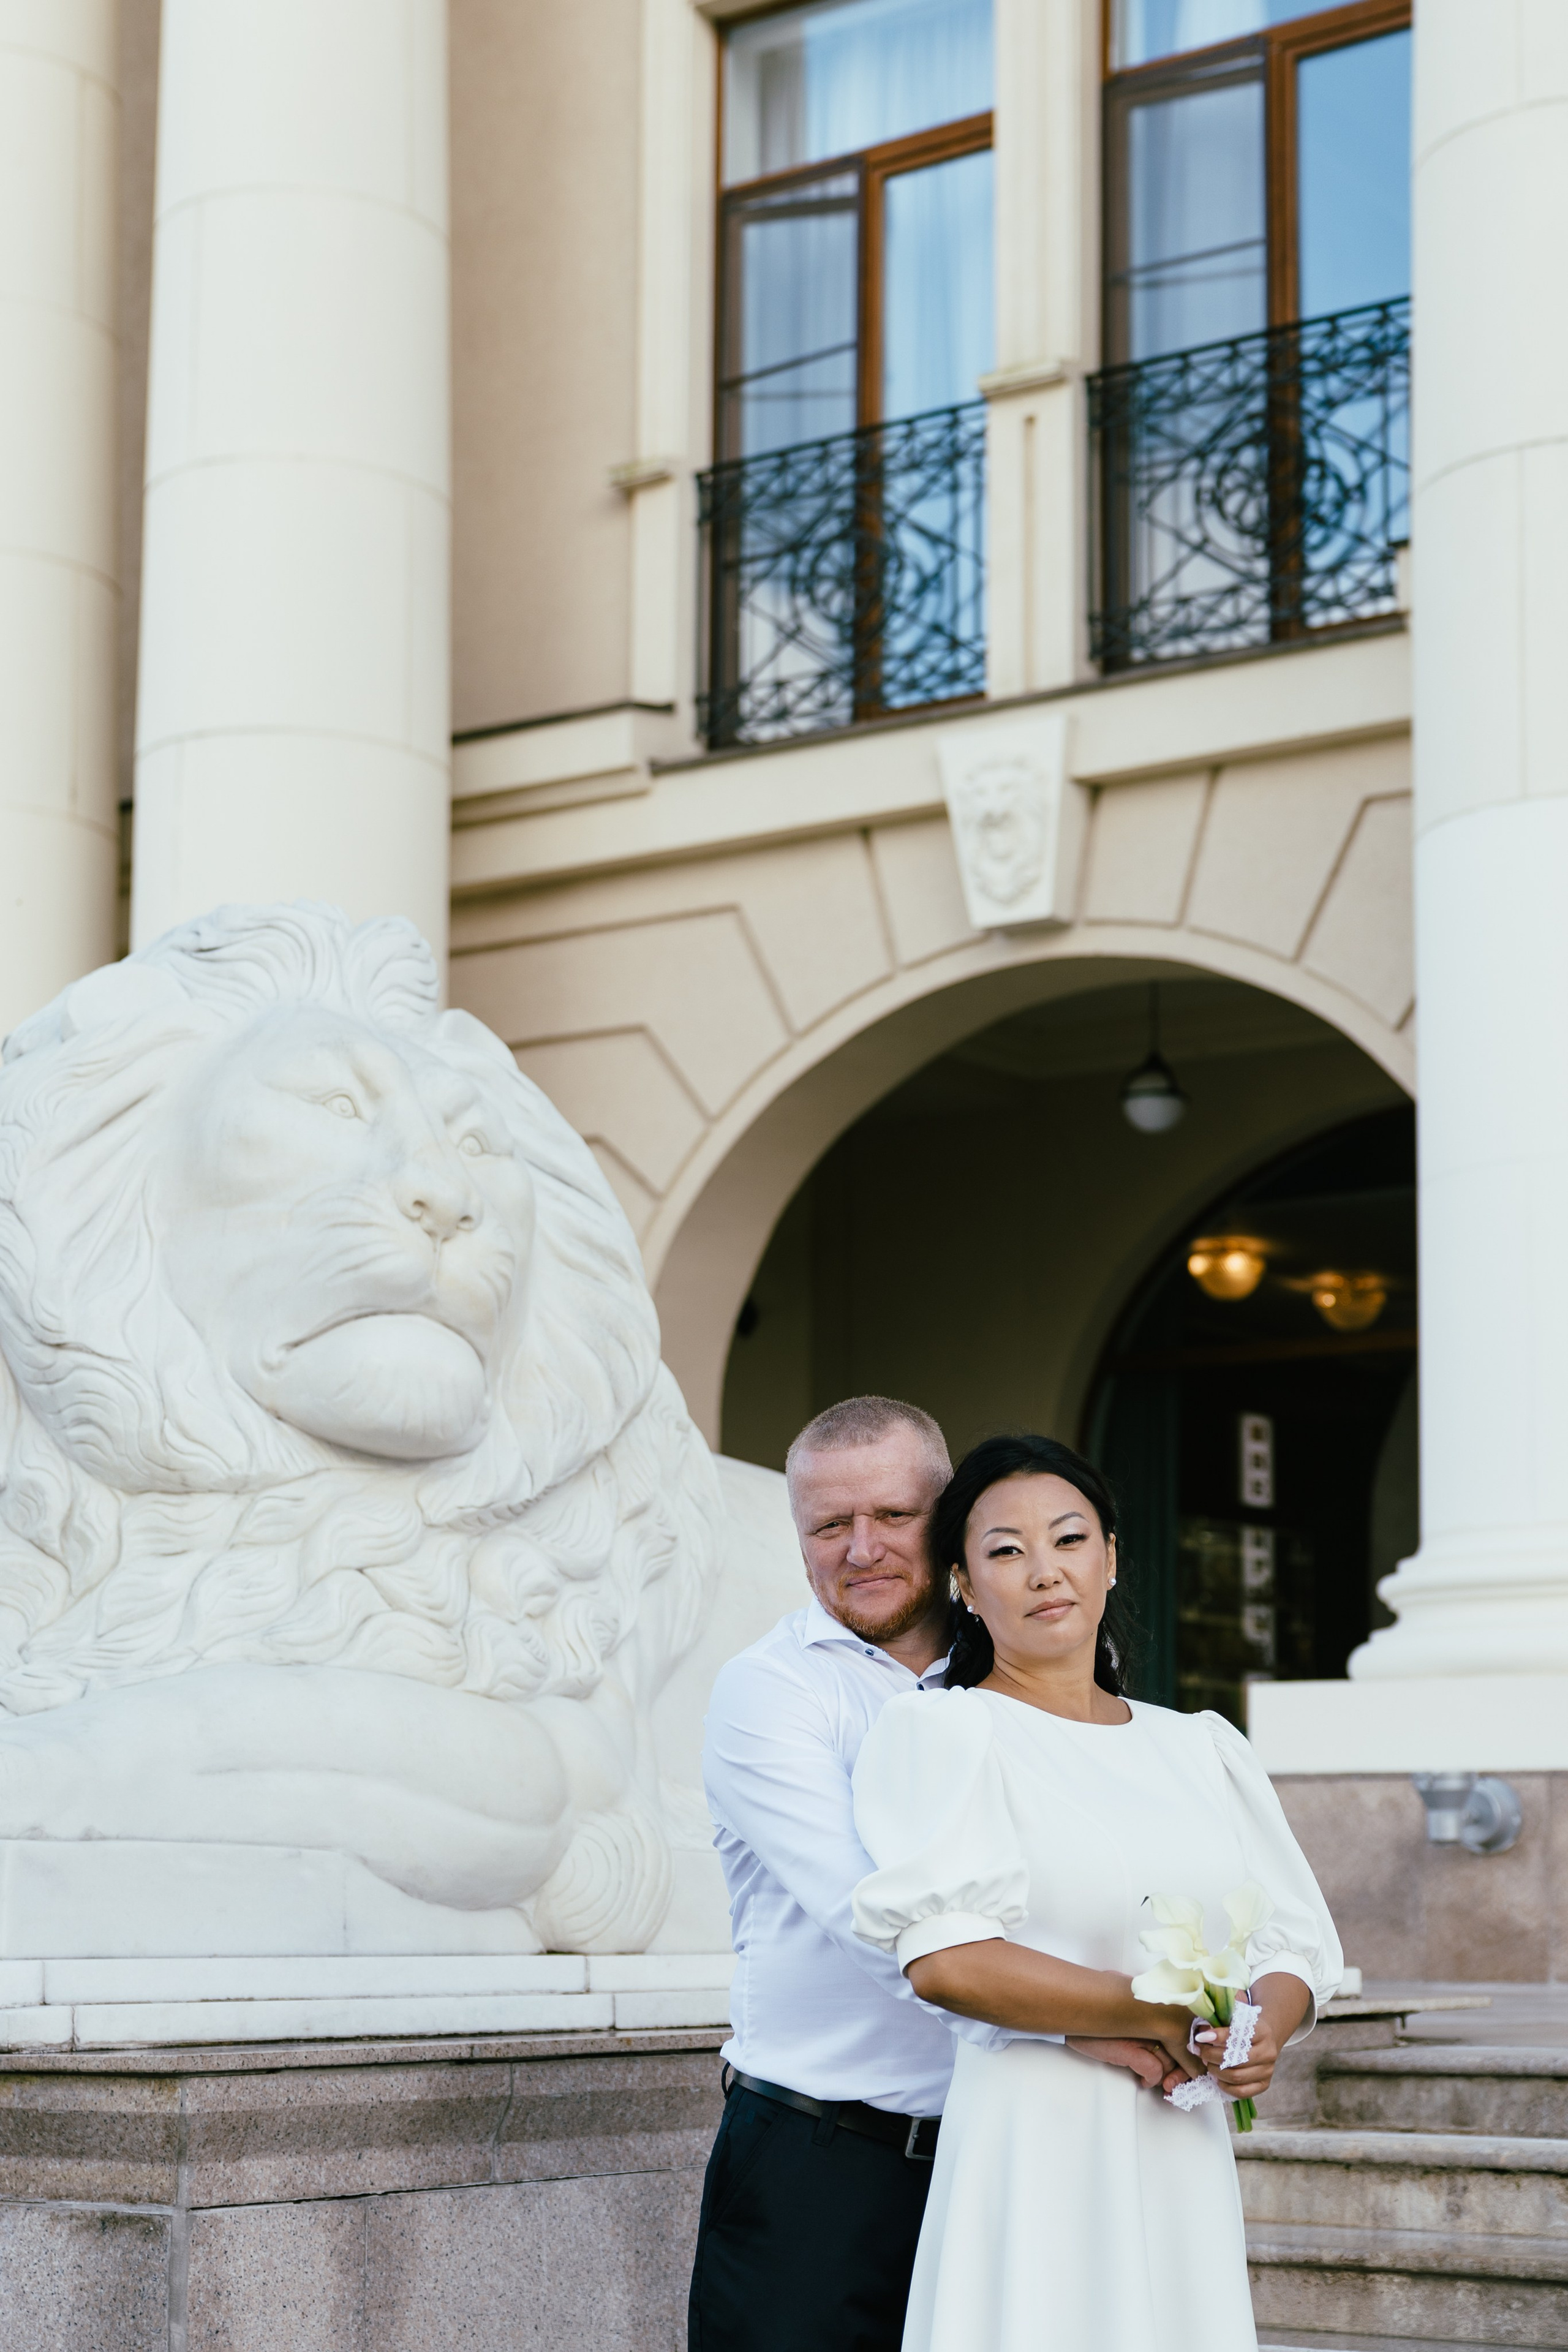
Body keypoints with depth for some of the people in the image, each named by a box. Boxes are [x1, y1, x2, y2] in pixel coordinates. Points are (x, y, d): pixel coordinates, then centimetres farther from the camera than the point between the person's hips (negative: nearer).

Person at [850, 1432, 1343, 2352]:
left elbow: (1296, 1945, 15)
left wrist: (1266, 2029, -9)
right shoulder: (941, 1733, -3)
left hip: (1186, 2160, 5)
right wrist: (1166, 2018, -14)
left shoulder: (1203, 1748, 15)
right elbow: (944, 1958, -16)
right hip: (1033, 2157, -5)